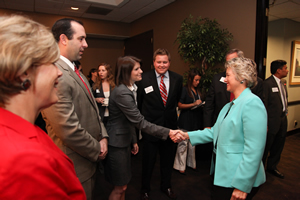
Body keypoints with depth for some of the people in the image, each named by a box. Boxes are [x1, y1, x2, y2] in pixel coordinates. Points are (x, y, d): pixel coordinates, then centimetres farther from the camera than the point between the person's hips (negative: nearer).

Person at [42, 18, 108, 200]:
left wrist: (103, 137, -1)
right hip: (76, 165, -9)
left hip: (90, 157, 9)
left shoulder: (76, 72, 7)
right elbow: (69, 130, -28)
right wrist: (97, 149, -13)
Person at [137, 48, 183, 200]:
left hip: (170, 126, 3)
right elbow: (138, 102, 1)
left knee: (168, 160, 20)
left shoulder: (177, 79, -1)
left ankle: (166, 186, 46)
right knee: (148, 160, 13)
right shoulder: (144, 79, -10)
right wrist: (142, 120, 6)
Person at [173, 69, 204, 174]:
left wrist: (201, 104, 5)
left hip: (195, 120, 7)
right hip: (186, 120, -7)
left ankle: (191, 163, 29)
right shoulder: (184, 90, -8)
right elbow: (180, 105, -13)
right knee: (183, 142, -3)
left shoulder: (197, 90, 13)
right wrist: (194, 104, -16)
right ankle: (180, 166, 10)